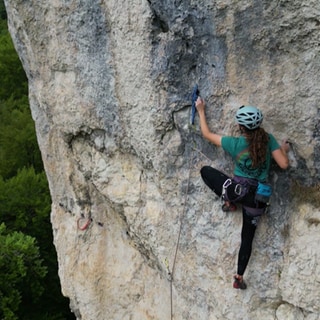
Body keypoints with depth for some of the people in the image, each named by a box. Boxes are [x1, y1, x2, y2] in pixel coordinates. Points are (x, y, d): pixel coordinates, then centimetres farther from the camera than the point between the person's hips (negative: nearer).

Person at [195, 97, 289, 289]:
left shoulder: (235, 143, -7)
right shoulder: (268, 139, -5)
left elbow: (207, 134, 5)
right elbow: (284, 164, -7)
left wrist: (201, 111, 15)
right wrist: (284, 150, 14)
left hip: (238, 190, -3)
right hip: (258, 198, 3)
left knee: (206, 171, 19)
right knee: (248, 237, 19)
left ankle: (229, 202, 15)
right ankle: (239, 278, 19)